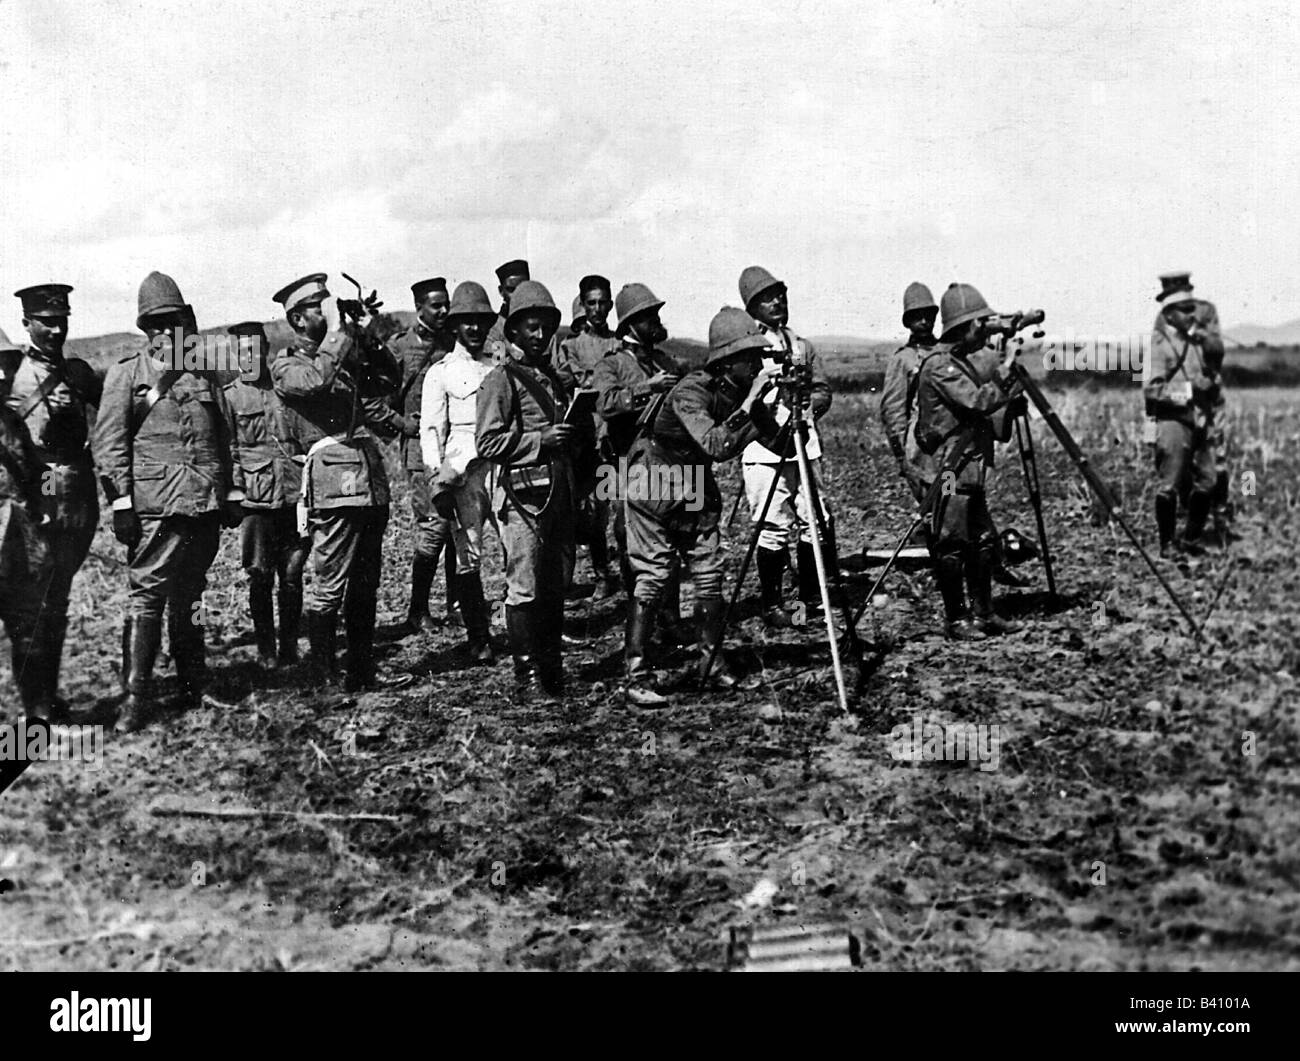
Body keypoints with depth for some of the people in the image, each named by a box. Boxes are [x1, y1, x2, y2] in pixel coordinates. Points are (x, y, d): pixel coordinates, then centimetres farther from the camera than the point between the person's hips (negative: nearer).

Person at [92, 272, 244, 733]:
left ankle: (195, 686, 22)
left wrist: (234, 492, 12)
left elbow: (228, 437, 19)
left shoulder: (204, 374, 16)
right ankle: (136, 697, -3)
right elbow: (107, 441, -2)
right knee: (147, 597, -6)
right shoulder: (126, 373, 3)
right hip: (155, 505, -4)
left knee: (189, 598, 13)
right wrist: (121, 501, -10)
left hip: (205, 505, 4)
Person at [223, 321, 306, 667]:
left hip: (294, 495, 2)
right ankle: (266, 651, 8)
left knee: (292, 575, 2)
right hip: (256, 499, -2)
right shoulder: (228, 396, 5)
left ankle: (290, 648, 12)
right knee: (260, 576, -1)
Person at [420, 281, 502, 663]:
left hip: (503, 464, 3)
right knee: (468, 555, -2)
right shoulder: (441, 373, 7)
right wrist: (436, 478, -9)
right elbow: (430, 429, 2)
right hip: (461, 469, -3)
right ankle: (478, 638, 6)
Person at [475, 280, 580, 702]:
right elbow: (487, 443, -11)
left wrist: (572, 437, 11)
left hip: (560, 490, 7)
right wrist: (541, 439, -16)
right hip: (523, 494, -7)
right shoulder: (501, 379, -3)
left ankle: (553, 668, 17)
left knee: (557, 585, 9)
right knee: (525, 587, -7)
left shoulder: (552, 377, 20)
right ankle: (527, 678, -3)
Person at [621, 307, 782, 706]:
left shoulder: (741, 392, -6)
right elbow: (716, 446, -40)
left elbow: (778, 442, -6)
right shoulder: (691, 392, -27)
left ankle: (712, 661, 15)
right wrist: (749, 404, -40)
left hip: (697, 487, 7)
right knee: (653, 578, -9)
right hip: (655, 484, -7)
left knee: (710, 574, 3)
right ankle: (635, 676, -6)